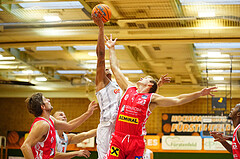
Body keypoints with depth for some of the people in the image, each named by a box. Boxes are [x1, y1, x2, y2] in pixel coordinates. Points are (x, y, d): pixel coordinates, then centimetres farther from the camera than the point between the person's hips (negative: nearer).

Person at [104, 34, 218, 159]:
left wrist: (199, 93, -4)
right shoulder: (129, 89, 16)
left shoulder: (152, 98, 7)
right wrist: (112, 49, 29)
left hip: (136, 141, -2)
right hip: (117, 138, 2)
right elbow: (115, 68, 23)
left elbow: (177, 100, 2)